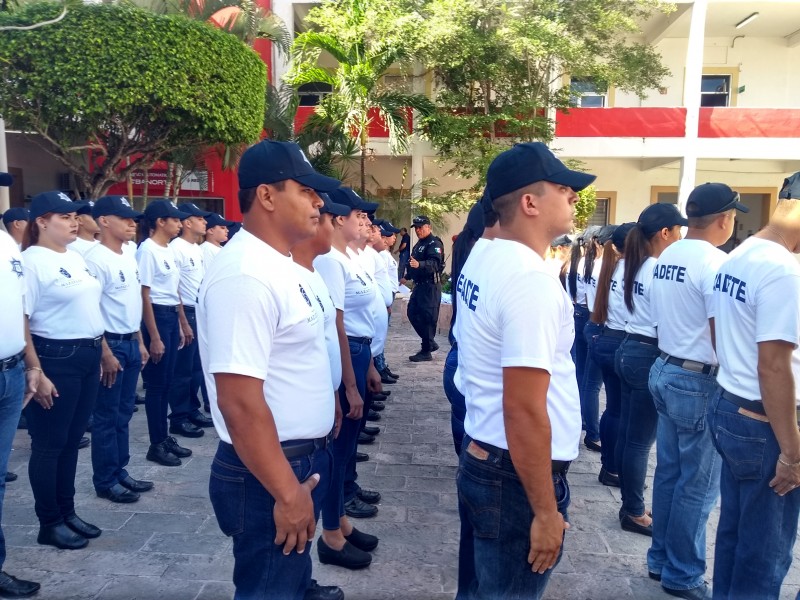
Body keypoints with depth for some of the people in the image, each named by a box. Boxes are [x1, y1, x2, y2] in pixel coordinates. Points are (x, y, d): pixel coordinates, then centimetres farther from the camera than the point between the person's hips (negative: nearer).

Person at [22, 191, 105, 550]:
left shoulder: (77, 258, 12)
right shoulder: (32, 261, -13)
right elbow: (20, 321, -16)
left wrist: (98, 353, 16)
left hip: (88, 357, 8)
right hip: (55, 359, -8)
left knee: (72, 440, 16)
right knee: (49, 445, 5)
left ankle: (67, 512, 29)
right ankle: (49, 523, 19)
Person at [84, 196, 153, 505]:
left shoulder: (129, 258, 11)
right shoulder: (96, 259, -15)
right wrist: (105, 354, -19)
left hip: (130, 343, 8)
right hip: (110, 343, -8)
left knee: (123, 413, 15)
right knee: (106, 417, 3)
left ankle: (120, 472, 27)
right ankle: (105, 481, 16)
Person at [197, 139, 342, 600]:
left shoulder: (278, 264, 7)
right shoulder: (246, 274, -24)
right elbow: (239, 401, -28)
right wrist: (286, 492, -22)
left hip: (301, 460, 9)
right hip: (270, 473, -9)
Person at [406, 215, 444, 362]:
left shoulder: (434, 243, -13)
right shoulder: (419, 244, 18)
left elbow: (435, 263, -30)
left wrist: (419, 264, -45)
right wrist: (408, 276, 30)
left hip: (430, 286, -10)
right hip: (419, 285, 10)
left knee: (427, 318, -6)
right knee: (412, 314, 12)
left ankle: (426, 351, 2)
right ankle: (431, 343, 22)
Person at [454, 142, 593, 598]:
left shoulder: (482, 257, 4)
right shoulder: (531, 281, -25)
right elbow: (525, 411, -26)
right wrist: (546, 511, -18)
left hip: (484, 458, 9)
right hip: (518, 476, -9)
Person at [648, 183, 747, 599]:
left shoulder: (665, 257, 8)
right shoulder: (714, 262, -17)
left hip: (665, 370, 8)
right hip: (699, 381, -8)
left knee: (668, 472, 17)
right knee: (698, 485, 4)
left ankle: (661, 559, 28)